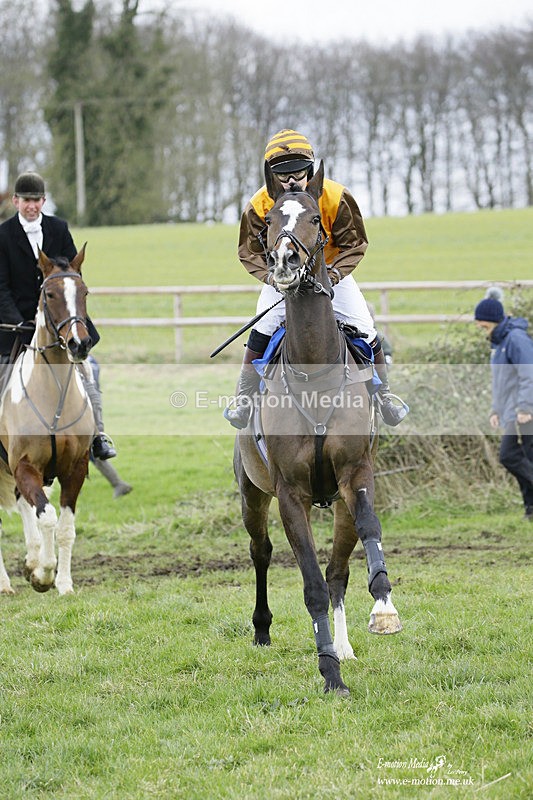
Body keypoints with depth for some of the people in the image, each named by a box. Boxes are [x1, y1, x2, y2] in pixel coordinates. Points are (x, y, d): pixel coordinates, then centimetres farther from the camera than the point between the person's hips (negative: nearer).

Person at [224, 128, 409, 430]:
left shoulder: (335, 198, -21)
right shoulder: (259, 205, -20)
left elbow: (355, 244, -14)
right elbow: (250, 251, -11)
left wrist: (335, 272, -30)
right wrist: (270, 275, -30)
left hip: (331, 273, 0)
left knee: (365, 331, -7)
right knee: (262, 330, -19)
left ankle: (383, 393, 12)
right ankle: (245, 395, -5)